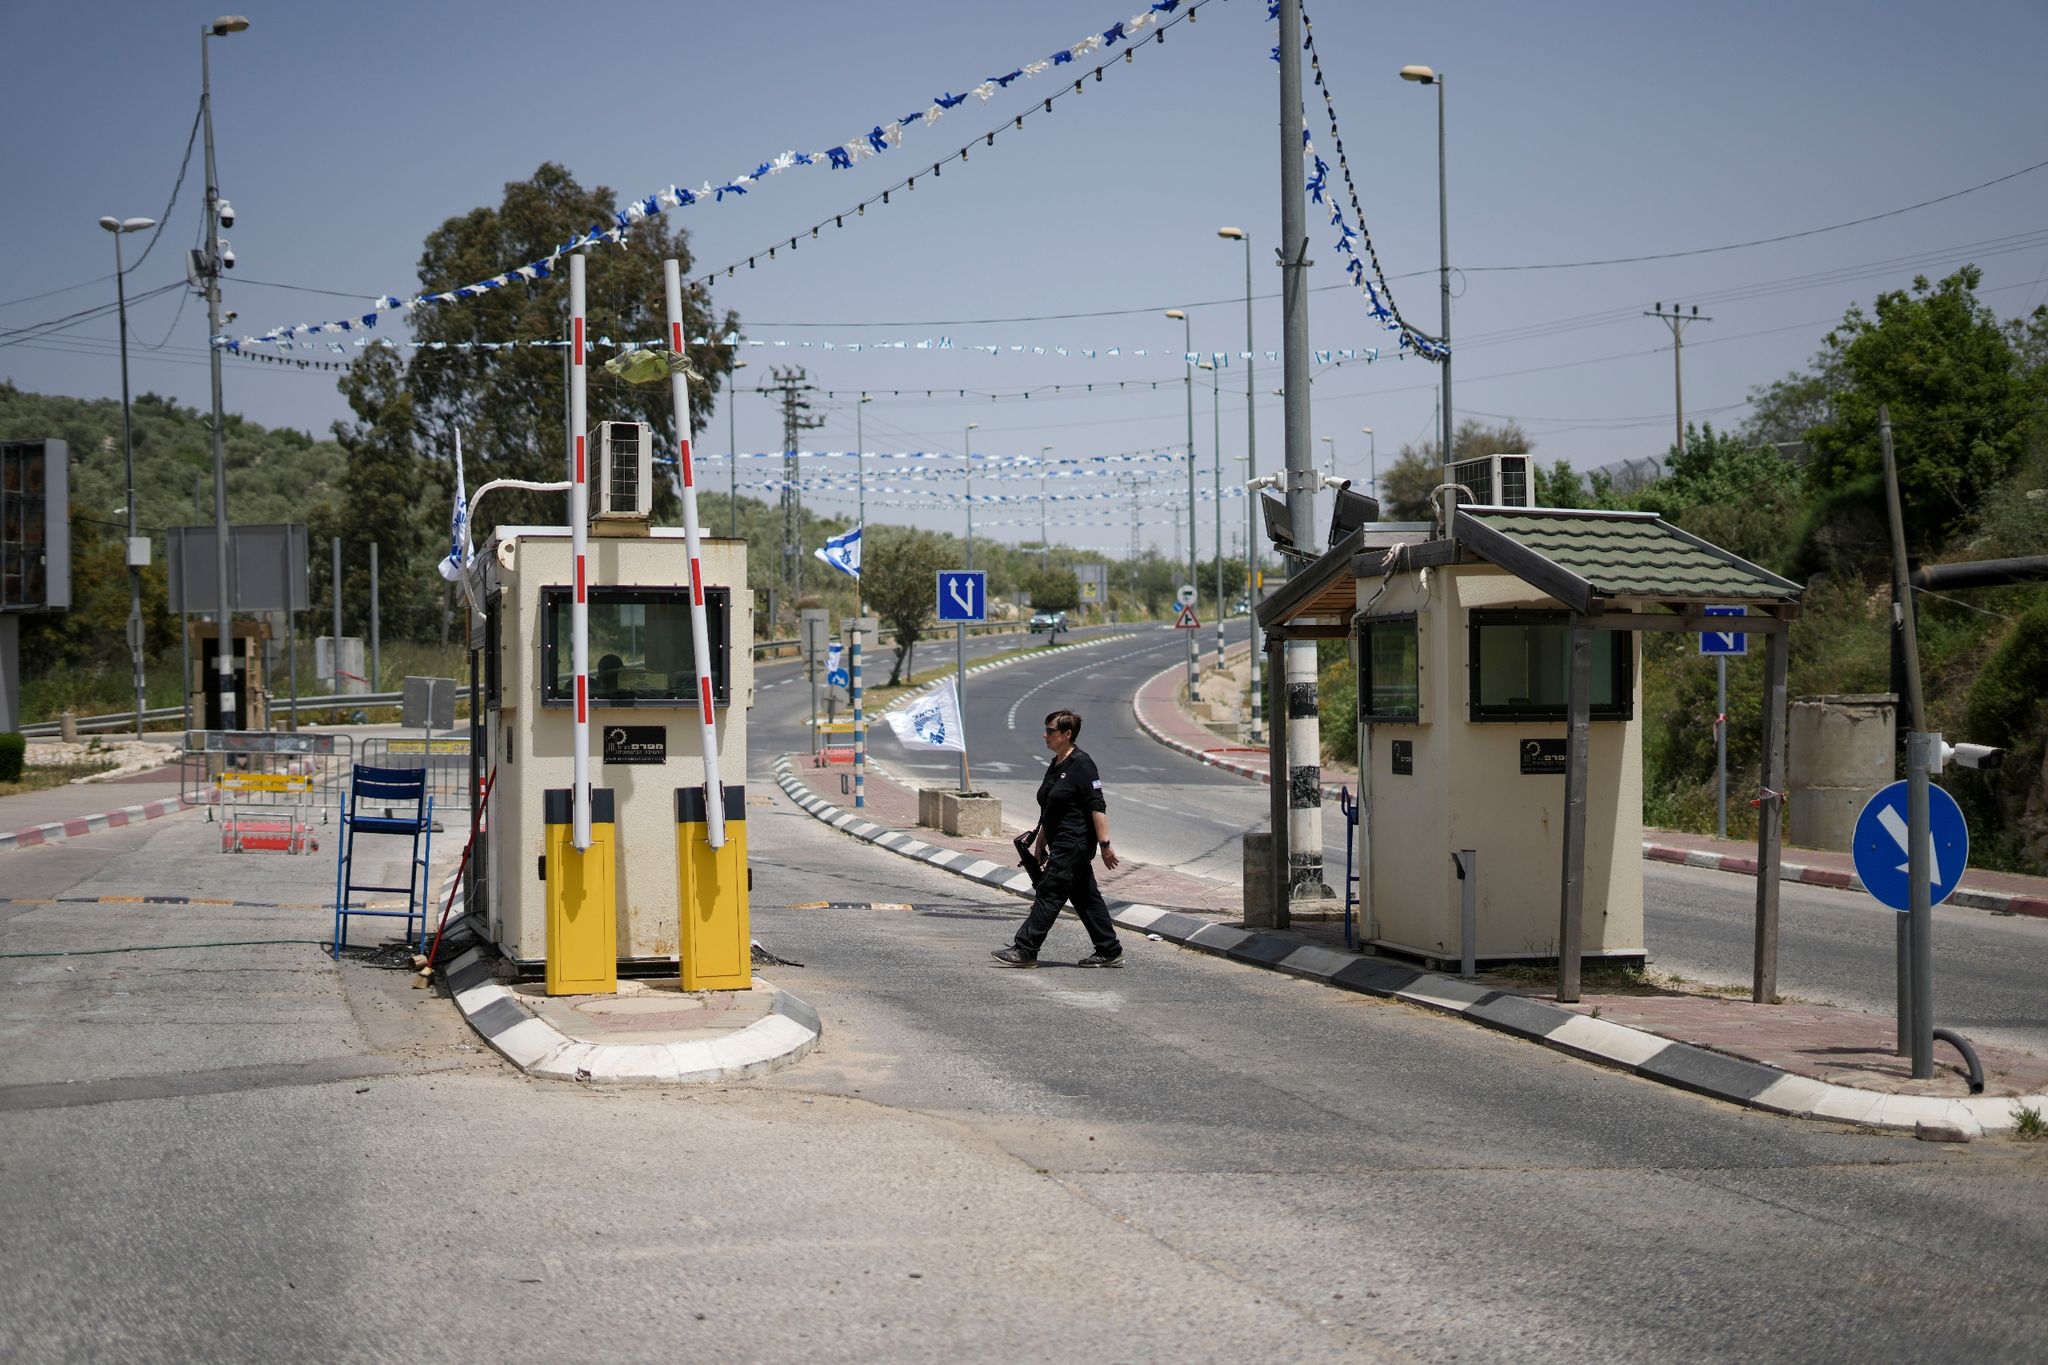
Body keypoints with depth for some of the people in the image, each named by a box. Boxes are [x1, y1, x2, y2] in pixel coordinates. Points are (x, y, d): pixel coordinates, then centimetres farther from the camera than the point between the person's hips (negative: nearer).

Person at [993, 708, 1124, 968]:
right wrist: (1040, 845, 22)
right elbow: (1048, 813, 21)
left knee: (1050, 893, -7)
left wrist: (1105, 844, -21)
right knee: (1085, 897, 11)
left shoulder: (1081, 764, -14)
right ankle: (1110, 952, 16)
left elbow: (1097, 807, -18)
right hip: (1062, 844, 10)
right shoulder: (1055, 766, 14)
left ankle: (1025, 950, -4)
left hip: (1074, 844, -10)